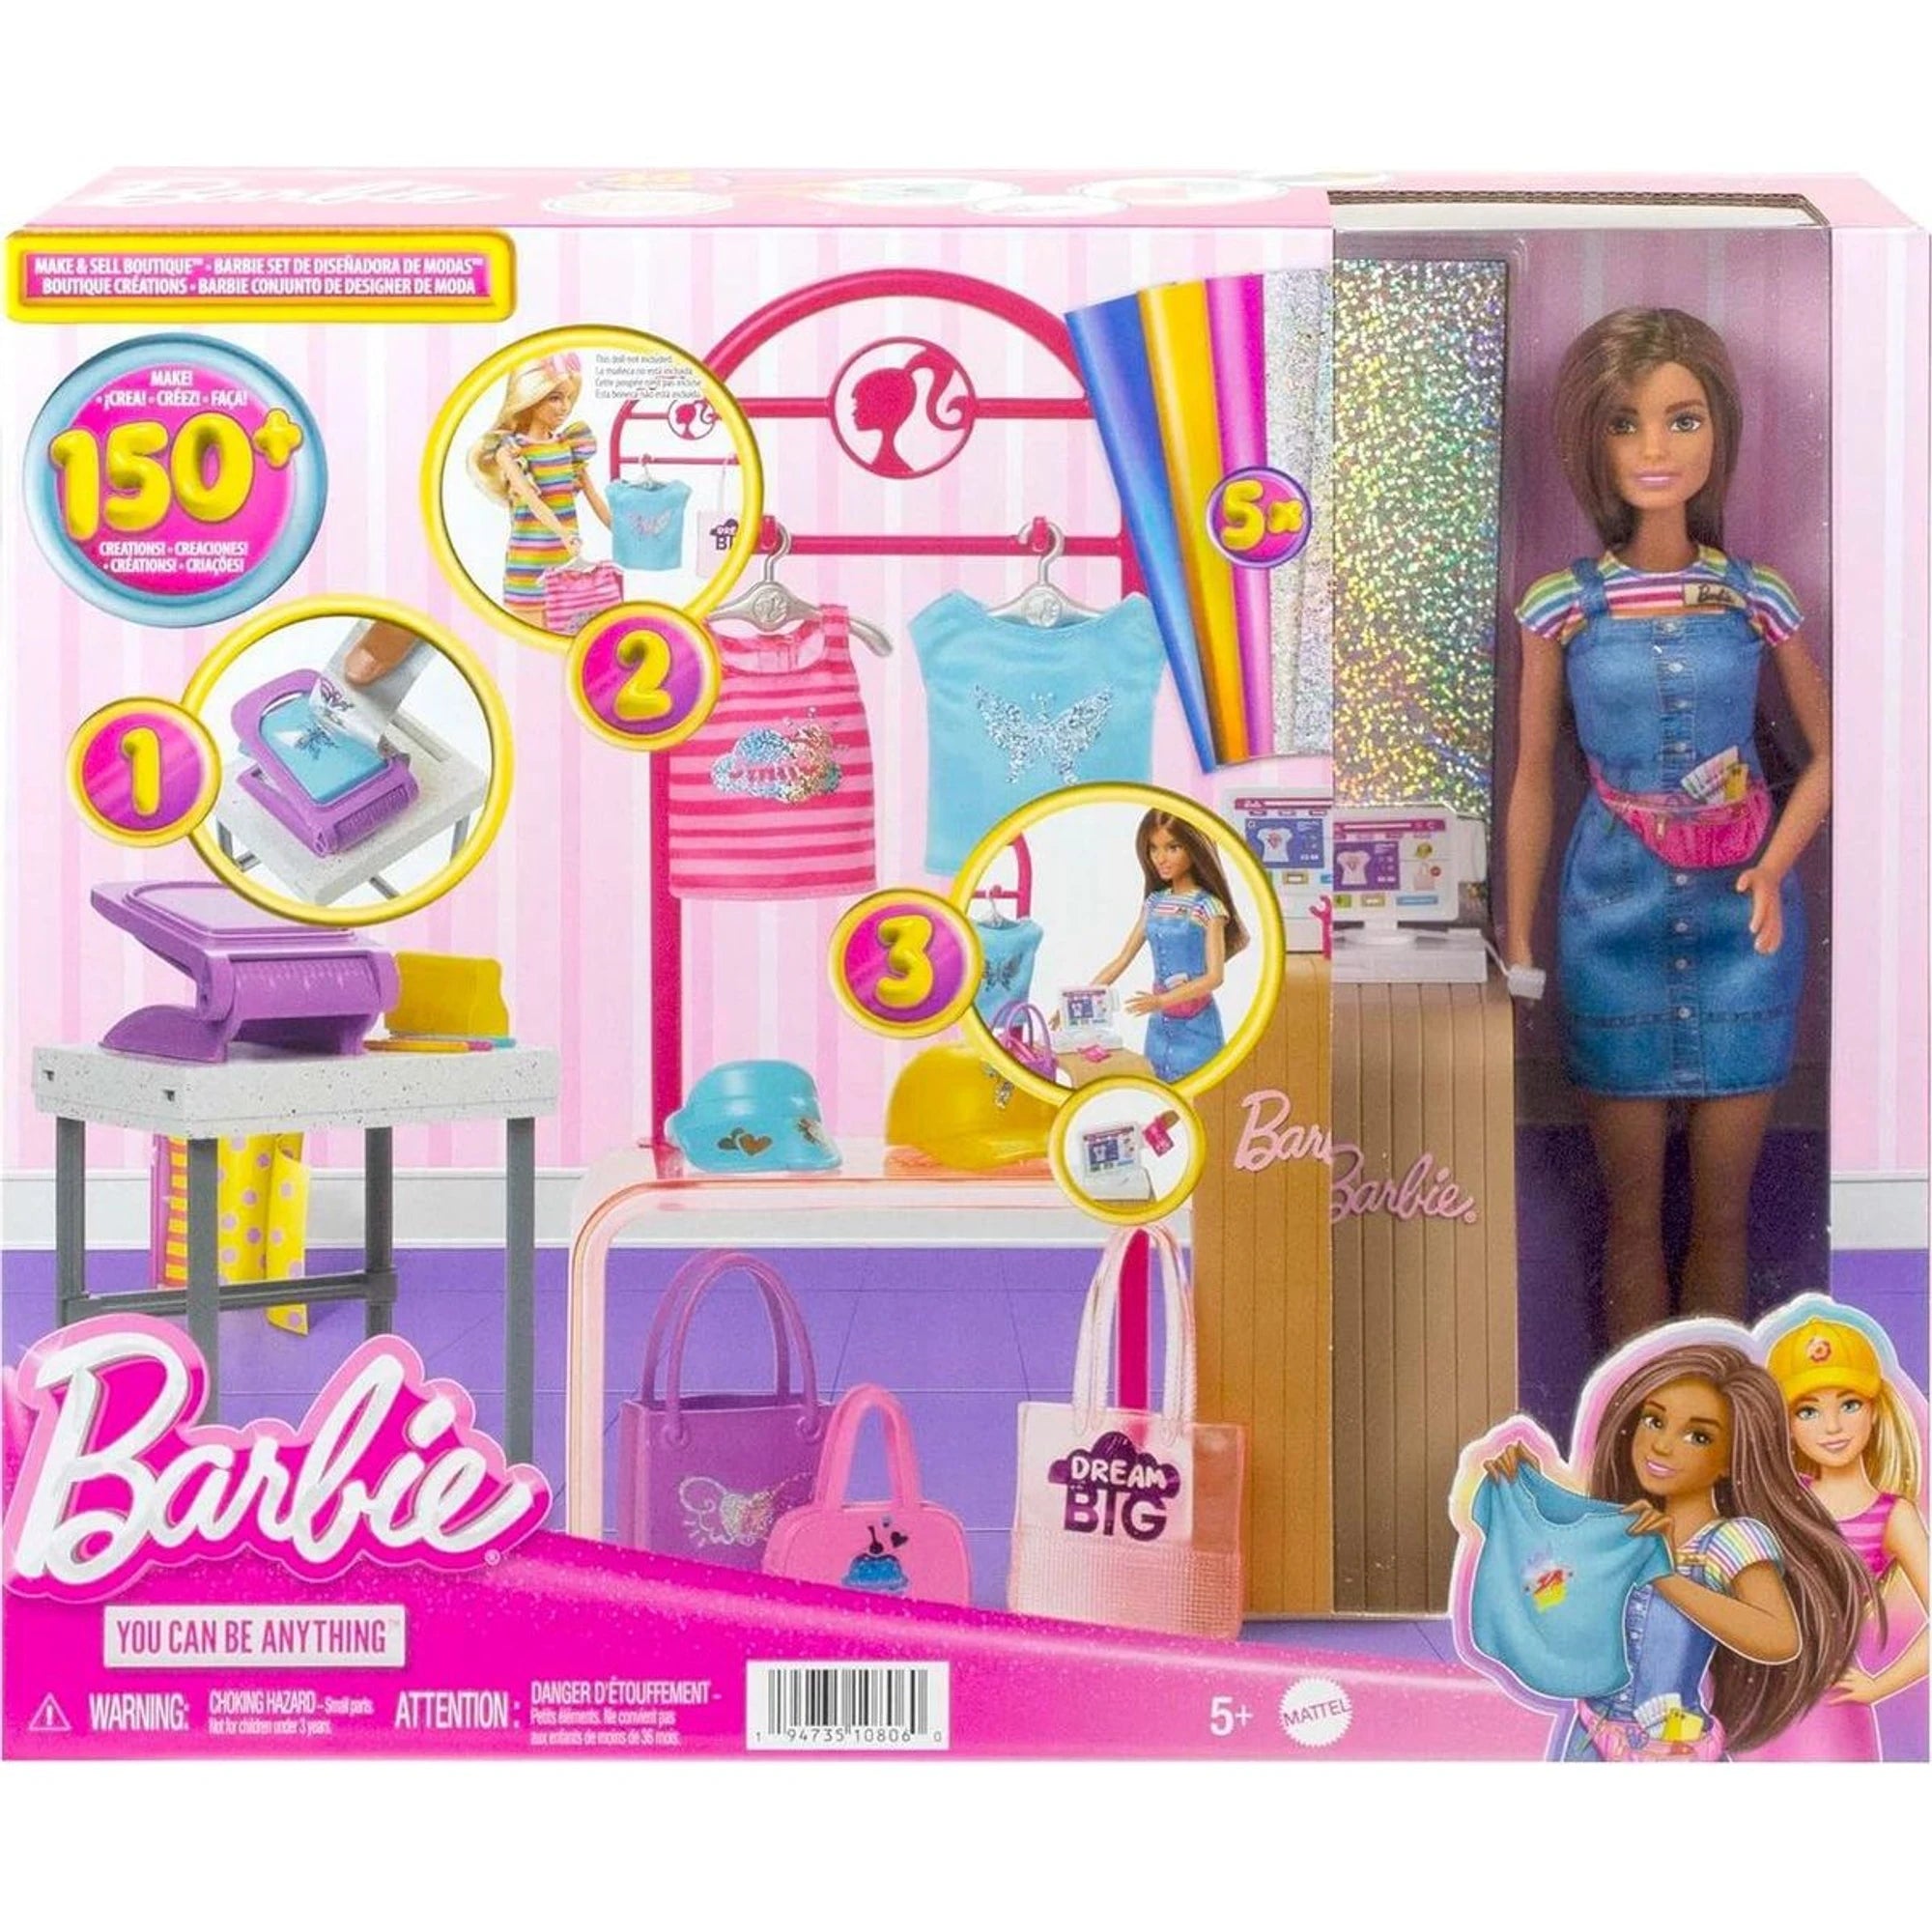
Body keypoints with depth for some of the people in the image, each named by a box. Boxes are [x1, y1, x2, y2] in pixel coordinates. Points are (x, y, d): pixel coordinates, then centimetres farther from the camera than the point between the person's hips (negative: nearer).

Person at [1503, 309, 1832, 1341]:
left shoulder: (1757, 598, -1)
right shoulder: (1560, 607, -3)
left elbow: (1827, 752, 8)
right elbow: (1532, 780, 4)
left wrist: (1774, 869, -9)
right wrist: (1517, 948, 3)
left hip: (1740, 919, 1)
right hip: (1615, 918, -1)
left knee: (1722, 1213, 9)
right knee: (1633, 1213, 7)